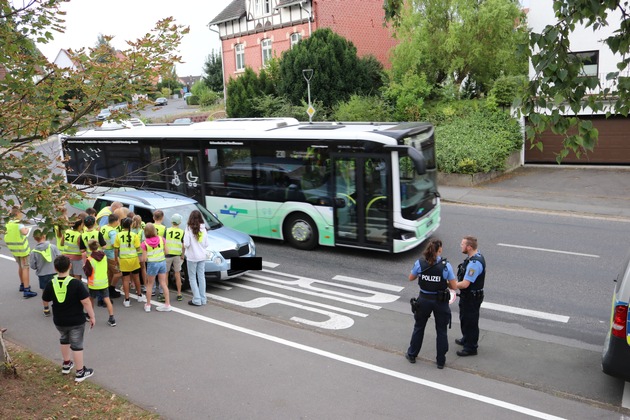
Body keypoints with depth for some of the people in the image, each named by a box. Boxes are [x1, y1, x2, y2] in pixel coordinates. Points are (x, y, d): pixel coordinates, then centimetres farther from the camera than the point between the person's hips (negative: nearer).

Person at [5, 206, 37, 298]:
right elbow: (24, 232, -37)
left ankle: (22, 285, 38)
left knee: (20, 267, 24)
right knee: (25, 268, -5)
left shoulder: (9, 223, 4)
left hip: (14, 249, 8)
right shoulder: (18, 223, -19)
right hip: (22, 249, -8)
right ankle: (26, 290, -10)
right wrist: (27, 229, -17)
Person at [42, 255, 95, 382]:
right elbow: (86, 302, -20)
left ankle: (66, 365, 43)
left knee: (64, 340, 28)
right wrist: (92, 316, -9)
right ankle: (80, 372, 17)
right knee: (77, 345, 8)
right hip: (76, 321, -4)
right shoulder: (76, 283, -21)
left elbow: (45, 302, 6)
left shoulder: (51, 284, -9)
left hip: (59, 321, 4)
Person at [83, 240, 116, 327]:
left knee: (91, 299, 21)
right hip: (104, 282, 3)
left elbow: (88, 273, -13)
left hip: (93, 284, -3)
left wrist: (84, 267, 4)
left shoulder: (89, 260, -17)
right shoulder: (104, 255, -3)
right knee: (107, 300, 0)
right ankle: (112, 319, -8)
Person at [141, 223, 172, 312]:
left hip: (152, 264, -3)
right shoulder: (161, 239, -5)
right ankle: (167, 304, 12)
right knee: (163, 283, 12)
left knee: (149, 284, 14)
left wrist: (141, 257, 10)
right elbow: (166, 252, -1)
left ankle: (148, 305, 23)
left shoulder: (145, 243, -12)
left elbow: (144, 259, -11)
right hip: (162, 262, 3)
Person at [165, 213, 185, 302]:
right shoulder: (182, 232, -2)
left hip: (167, 254, -1)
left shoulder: (167, 230, -4)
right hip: (177, 255, 1)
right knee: (177, 275, 11)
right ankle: (179, 294, 13)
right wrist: (182, 255, 9)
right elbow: (183, 246, -3)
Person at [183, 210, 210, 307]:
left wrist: (185, 246, 5)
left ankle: (197, 300, 2)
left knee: (192, 278, 5)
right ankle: (203, 299, 16)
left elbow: (186, 244, -17)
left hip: (192, 257, -5)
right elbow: (207, 244, 3)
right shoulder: (203, 229, 0)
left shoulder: (189, 229, -14)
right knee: (201, 277, 12)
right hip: (202, 256, 5)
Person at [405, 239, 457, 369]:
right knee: (441, 331, 15)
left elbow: (411, 278, 3)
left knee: (419, 327, 21)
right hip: (440, 301, -2)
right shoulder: (445, 265, -16)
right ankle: (441, 361, 25)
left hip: (424, 299, 2)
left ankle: (412, 355, 34)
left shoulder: (420, 263, -11)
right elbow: (454, 286, -12)